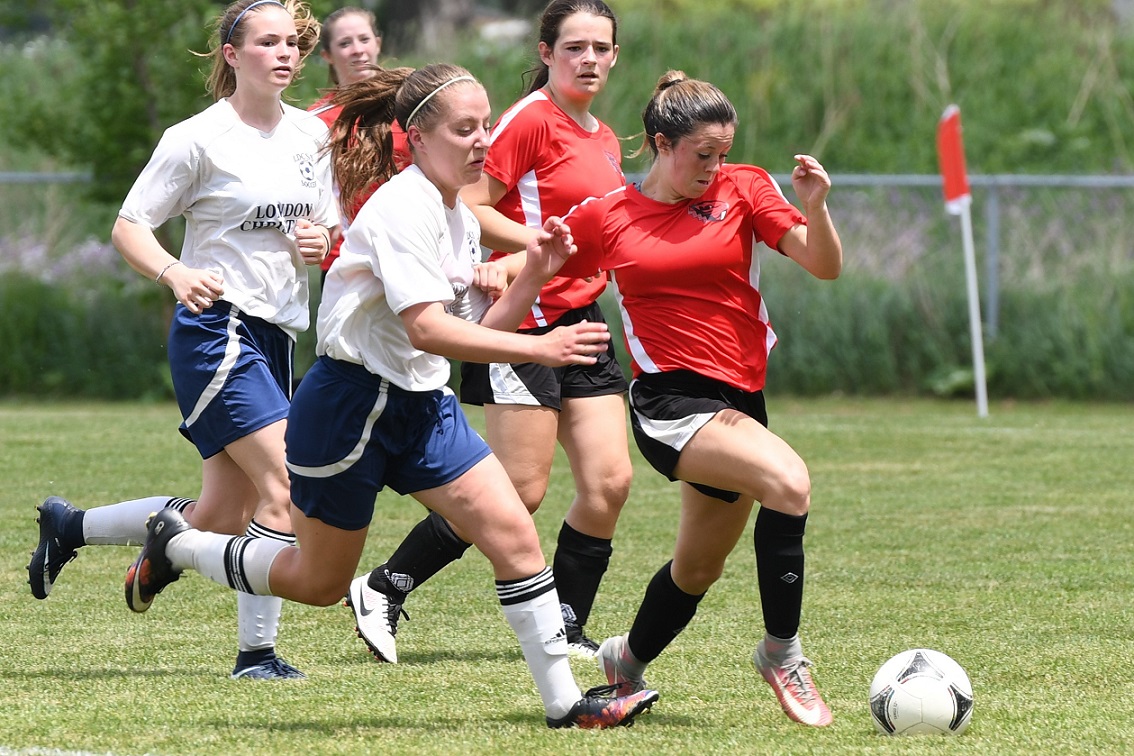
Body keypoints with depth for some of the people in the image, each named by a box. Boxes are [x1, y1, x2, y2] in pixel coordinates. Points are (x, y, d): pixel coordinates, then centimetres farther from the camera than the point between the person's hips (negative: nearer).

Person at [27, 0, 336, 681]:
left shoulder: (311, 134, 10)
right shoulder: (198, 139, -9)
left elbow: (331, 229, 19)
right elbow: (128, 227, -8)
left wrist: (320, 242, -5)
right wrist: (176, 274, -27)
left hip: (278, 336, 8)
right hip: (218, 328, -8)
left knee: (219, 519, 8)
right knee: (289, 487, -19)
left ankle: (69, 527, 28)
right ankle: (257, 652, -10)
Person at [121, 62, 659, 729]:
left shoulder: (460, 218, 8)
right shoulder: (403, 209, -21)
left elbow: (478, 330, 12)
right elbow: (427, 330, -29)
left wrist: (533, 275, -2)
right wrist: (540, 348, -31)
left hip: (422, 409, 8)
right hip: (349, 407, -8)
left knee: (514, 535, -6)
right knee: (320, 582, 7)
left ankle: (564, 701, -2)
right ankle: (176, 544, 30)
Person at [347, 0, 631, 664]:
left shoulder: (605, 140, 17)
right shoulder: (531, 120, -10)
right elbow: (466, 206, -15)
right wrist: (543, 245, -20)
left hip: (583, 320, 8)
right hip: (524, 318, -8)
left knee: (610, 479, -2)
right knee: (521, 491, -10)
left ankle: (565, 631, 9)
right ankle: (382, 591, 2)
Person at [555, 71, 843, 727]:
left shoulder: (743, 188, 3)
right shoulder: (605, 217, 1)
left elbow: (825, 266, -3)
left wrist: (815, 206, -21)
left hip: (742, 398, 5)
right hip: (670, 401, -4)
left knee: (699, 570, 17)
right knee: (788, 479, -29)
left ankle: (628, 662, 45)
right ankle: (782, 652, -17)